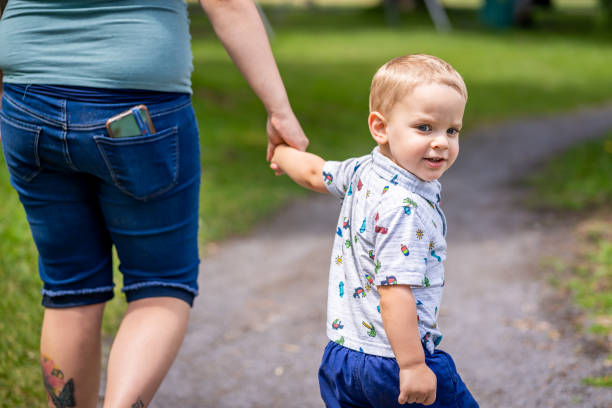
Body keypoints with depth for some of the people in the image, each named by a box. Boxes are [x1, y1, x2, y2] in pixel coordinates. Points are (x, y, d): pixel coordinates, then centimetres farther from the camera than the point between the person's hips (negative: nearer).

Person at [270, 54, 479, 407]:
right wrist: (413, 366, -26)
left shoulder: (361, 173, 3)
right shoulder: (405, 208, -24)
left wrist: (283, 153, 45)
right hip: (392, 361, -9)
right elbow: (394, 292, -29)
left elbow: (315, 172, 23)